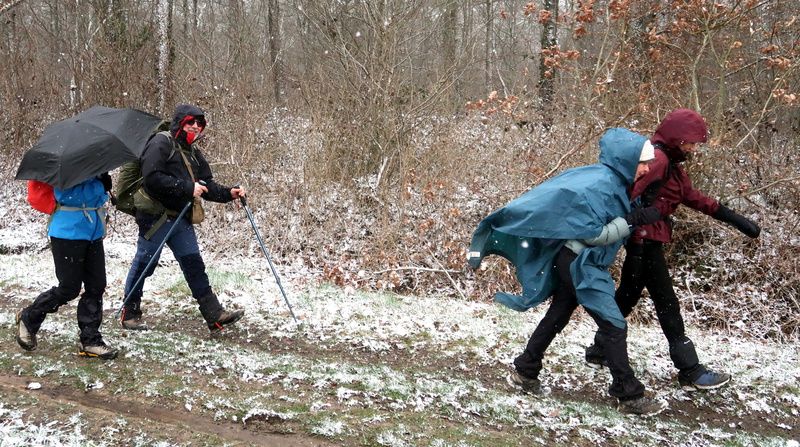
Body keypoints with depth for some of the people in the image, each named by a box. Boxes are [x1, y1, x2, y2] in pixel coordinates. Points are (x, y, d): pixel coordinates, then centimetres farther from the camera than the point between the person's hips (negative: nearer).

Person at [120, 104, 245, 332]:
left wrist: (229, 193, -3)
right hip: (156, 217, -8)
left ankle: (215, 315, 6)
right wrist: (187, 188, -23)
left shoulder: (193, 152, 17)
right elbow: (152, 177, -24)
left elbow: (206, 185, 15)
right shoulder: (161, 142, -11)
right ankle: (130, 313, 21)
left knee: (194, 266, 5)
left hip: (181, 218, 8)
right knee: (144, 265, 5)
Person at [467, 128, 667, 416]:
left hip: (580, 263, 10)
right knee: (614, 325, -6)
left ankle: (525, 373, 28)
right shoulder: (600, 185, -21)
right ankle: (630, 397, 1)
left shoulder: (611, 181, 7)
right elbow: (593, 234, -21)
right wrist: (632, 220, -23)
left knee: (557, 317, 16)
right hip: (580, 264, -10)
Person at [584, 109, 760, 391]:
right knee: (666, 303, -5)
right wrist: (636, 240, -26)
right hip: (645, 238, -10)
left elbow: (691, 196, 21)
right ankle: (690, 373, 2)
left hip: (646, 238, 10)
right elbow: (633, 198, -25)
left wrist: (733, 219, 20)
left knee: (628, 296, 18)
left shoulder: (671, 163, 16)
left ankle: (599, 352, 30)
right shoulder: (658, 159, -16)